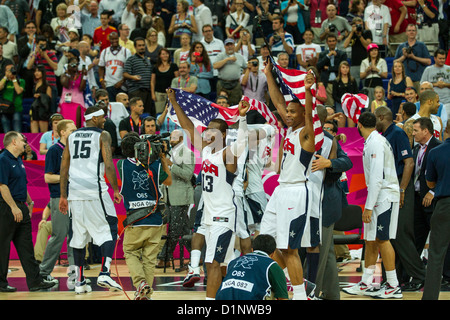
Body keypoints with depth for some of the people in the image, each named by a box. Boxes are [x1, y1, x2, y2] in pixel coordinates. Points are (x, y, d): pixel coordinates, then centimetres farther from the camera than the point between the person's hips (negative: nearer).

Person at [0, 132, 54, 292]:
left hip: (21, 208, 10)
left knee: (26, 246, 8)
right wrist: (14, 207, -22)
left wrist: (29, 202, 25)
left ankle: (35, 281, 9)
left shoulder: (18, 161, 17)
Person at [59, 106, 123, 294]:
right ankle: (104, 274, -12)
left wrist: (63, 196, 18)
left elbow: (63, 169, 14)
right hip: (95, 190, -5)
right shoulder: (103, 135, 1)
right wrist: (116, 190, -1)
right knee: (108, 230, 3)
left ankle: (80, 281, 10)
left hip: (74, 192, 5)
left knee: (79, 236, 10)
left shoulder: (72, 136, 16)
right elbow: (108, 166, -10)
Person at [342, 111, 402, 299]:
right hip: (379, 197, 10)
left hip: (384, 197, -10)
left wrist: (369, 207, -23)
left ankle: (393, 286, -4)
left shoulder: (375, 143, -16)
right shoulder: (373, 141, 16)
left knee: (382, 239, -7)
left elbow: (377, 178, -22)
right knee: (370, 240, 11)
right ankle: (365, 284, 15)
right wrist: (369, 205, 18)